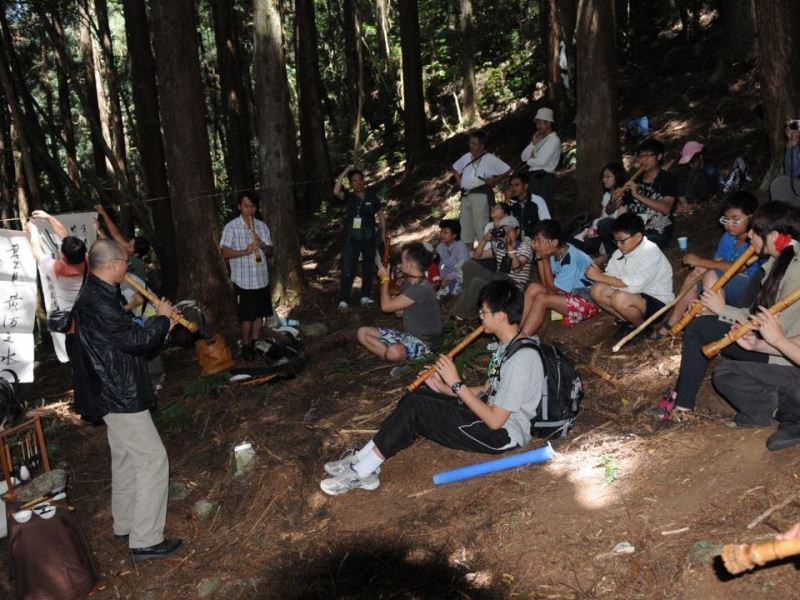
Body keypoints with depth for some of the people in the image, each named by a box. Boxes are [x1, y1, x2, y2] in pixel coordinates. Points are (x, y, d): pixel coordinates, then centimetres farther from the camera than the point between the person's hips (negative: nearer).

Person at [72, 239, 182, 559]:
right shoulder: (96, 303, -25)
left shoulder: (98, 296, 9)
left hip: (116, 391, 11)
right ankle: (145, 540, 2)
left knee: (126, 459, 20)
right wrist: (161, 319, -9)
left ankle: (125, 526, 34)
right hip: (121, 395, -11)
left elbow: (126, 335, 16)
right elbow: (137, 340, -26)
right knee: (153, 460, -5)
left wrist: (159, 325, 7)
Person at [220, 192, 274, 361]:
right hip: (243, 280, -5)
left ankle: (254, 344, 27)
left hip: (262, 278, 5)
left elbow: (270, 252, 8)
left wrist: (263, 245, -14)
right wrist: (245, 251, -25)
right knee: (247, 316, 2)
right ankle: (245, 347, 18)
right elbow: (225, 253, -11)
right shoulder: (231, 227, -7)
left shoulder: (262, 226, 7)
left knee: (260, 314, 12)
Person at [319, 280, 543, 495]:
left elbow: (495, 420, -25)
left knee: (414, 406, -17)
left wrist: (457, 384, -22)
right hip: (491, 413, 10)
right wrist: (445, 389, 1)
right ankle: (362, 460, -3)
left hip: (504, 435, -10)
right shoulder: (506, 346, 7)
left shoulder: (522, 359, -25)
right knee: (416, 398, -1)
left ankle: (362, 472, -8)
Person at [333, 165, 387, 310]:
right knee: (348, 270, -5)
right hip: (352, 239, -2)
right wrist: (344, 173, -19)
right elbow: (336, 191, -22)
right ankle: (343, 300, -1)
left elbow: (381, 215, 8)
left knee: (368, 268, 11)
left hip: (369, 238, 2)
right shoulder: (348, 196, -2)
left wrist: (383, 233, 2)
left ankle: (365, 297, 24)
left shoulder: (372, 197, 0)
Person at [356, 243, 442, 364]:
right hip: (407, 335, 10)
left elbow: (386, 306, -21)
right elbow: (399, 312, 14)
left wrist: (385, 279, -6)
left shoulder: (422, 288, -24)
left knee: (394, 352, -41)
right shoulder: (407, 284, 7)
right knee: (363, 333, 1)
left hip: (424, 341, -10)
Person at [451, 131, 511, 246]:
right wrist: (459, 182, 19)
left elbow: (506, 170, -4)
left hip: (481, 195, -7)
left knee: (480, 225, -11)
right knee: (465, 225, 10)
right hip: (465, 195, 7)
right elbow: (455, 168, 32)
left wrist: (494, 182, -1)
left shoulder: (489, 159, -4)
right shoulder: (467, 157, 15)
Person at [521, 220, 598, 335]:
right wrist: (539, 257, -10)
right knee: (533, 288, -5)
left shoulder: (570, 258, -25)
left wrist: (545, 259, -21)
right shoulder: (556, 252, -1)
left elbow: (552, 289, -19)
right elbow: (546, 284, -2)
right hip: (571, 293, 9)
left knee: (541, 299, -23)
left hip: (588, 301, -9)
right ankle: (518, 329, -9)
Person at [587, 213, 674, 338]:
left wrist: (600, 276, -29)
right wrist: (598, 275, -27)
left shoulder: (651, 253, -23)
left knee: (620, 299, -35)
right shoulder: (620, 253, 0)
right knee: (597, 290, -12)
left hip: (657, 303, -7)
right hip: (635, 295, 8)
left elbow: (634, 285, -33)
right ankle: (629, 321, 3)